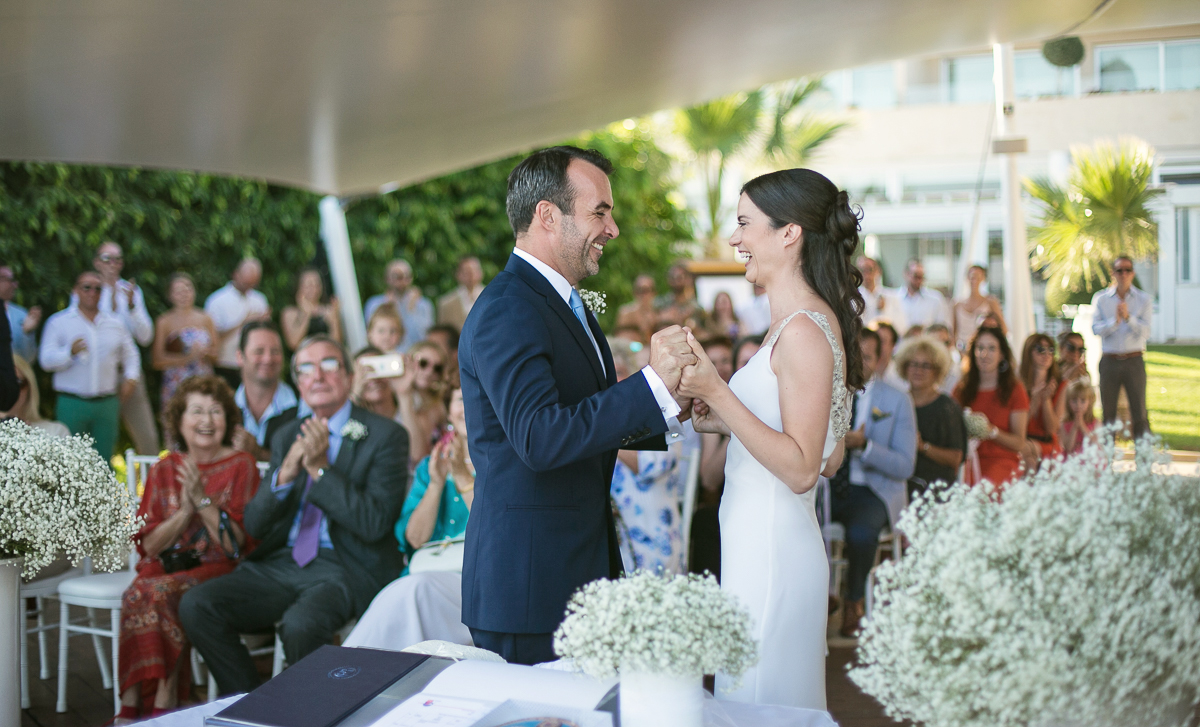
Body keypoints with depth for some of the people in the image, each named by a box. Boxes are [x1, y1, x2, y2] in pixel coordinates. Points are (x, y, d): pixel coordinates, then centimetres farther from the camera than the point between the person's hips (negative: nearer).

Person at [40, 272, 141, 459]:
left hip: (107, 403, 3)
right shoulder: (58, 322, 4)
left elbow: (130, 354, 22)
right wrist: (70, 352, -22)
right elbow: (46, 359, -4)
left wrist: (131, 377, 4)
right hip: (72, 403, -3)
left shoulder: (114, 323, 15)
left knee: (104, 462, 3)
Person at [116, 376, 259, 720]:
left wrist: (203, 501, -15)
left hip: (218, 569, -3)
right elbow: (149, 544, 4)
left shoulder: (241, 467, 1)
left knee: (158, 592, -31)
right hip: (167, 568, 3)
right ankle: (132, 705, -25)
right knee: (138, 592, -29)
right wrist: (185, 510, -11)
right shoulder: (163, 470, 11)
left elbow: (238, 544, -6)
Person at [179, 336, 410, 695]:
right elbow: (254, 525, 9)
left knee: (300, 624, -35)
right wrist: (285, 474, -10)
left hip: (344, 568, -6)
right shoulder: (288, 436, 15)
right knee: (196, 605, -15)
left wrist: (321, 468, -17)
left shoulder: (384, 435, -3)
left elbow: (375, 524, -13)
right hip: (282, 561, 6)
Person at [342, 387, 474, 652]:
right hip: (427, 573, 3)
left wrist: (464, 479, -13)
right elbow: (414, 539, 7)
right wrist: (436, 483, -5)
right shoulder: (429, 467, 19)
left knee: (414, 589, -33)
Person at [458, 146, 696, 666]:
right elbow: (540, 439, -28)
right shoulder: (506, 312, -16)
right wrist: (651, 384, -27)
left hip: (579, 571, 9)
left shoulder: (564, 303, 16)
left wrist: (671, 409, 6)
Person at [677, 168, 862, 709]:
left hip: (772, 552, -10)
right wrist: (725, 421, 11)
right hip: (761, 543, 10)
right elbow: (830, 458, 15)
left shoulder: (805, 330, -17)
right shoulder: (799, 322, 12)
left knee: (762, 706, 2)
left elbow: (802, 468, -21)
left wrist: (716, 393, -23)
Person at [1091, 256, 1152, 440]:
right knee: (1108, 412, 6)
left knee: (1139, 412, -1)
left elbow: (1145, 332, -7)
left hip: (1134, 361, -1)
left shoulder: (1144, 299, 4)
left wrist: (1128, 317, -21)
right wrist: (1114, 321, -22)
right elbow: (1096, 328, -5)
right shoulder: (1101, 298, 6)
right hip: (1109, 361, 1)